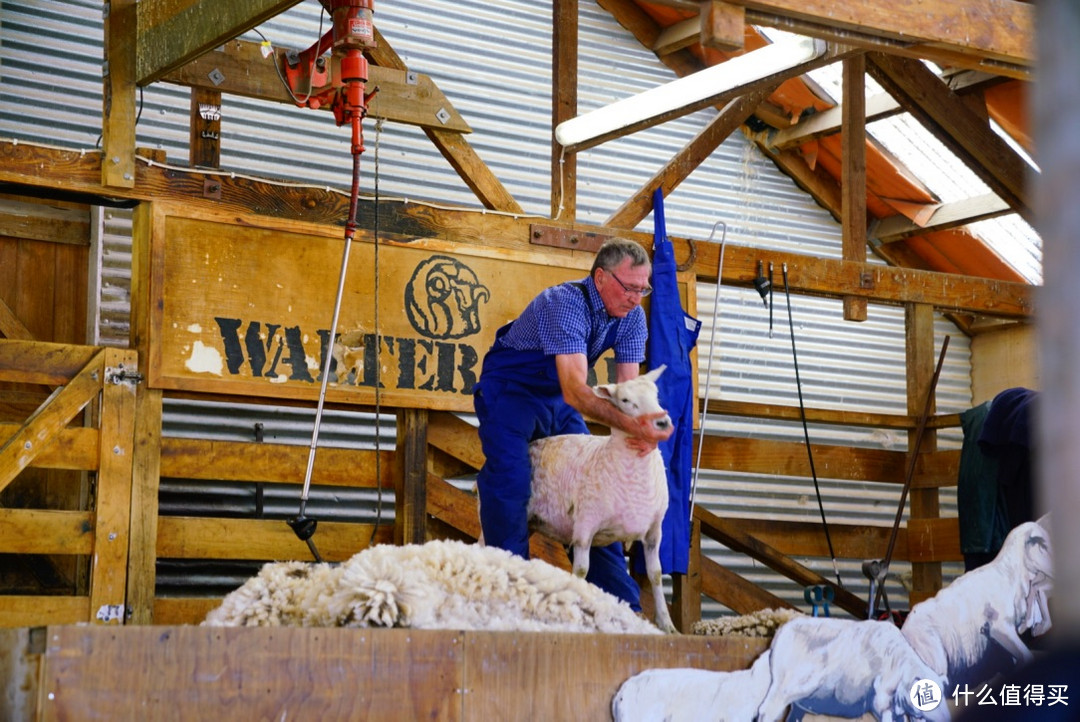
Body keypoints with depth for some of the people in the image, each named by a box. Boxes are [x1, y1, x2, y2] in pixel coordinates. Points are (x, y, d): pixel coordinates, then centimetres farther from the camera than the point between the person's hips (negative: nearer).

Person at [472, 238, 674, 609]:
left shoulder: (632, 317, -11)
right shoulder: (566, 304, -33)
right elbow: (575, 391, -41)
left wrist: (641, 429, -36)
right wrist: (630, 423, -53)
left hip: (557, 399, 7)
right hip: (509, 391, -7)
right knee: (510, 477, -25)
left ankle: (620, 603, 5)